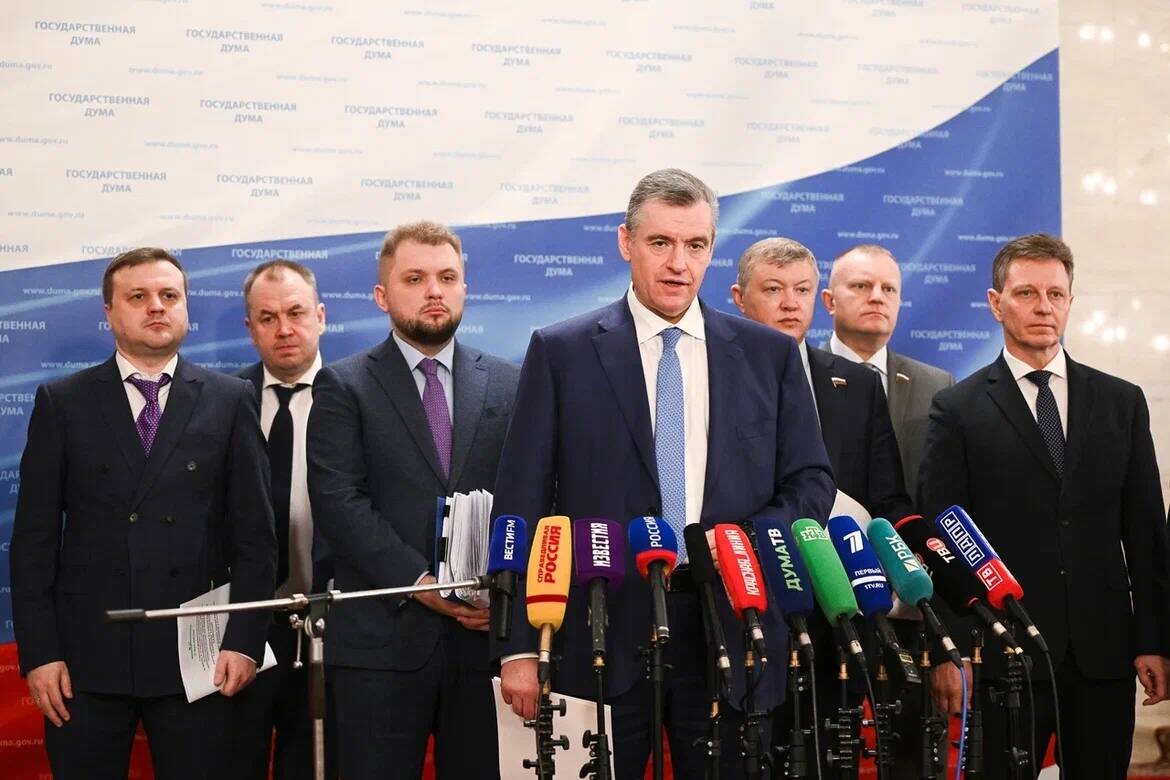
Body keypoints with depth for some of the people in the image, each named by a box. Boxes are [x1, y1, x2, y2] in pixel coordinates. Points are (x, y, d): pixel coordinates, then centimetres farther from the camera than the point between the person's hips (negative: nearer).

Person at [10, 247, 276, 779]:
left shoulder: (230, 401, 5)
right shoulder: (62, 402, 5)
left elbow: (255, 531, 3)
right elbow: (35, 537, 3)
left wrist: (244, 639, -5)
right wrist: (38, 652, -4)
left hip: (196, 656, 0)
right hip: (86, 656, 0)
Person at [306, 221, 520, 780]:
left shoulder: (509, 385, 12)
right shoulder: (343, 387, 4)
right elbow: (338, 502, -6)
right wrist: (420, 582, -14)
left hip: (484, 633, 2)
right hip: (381, 639, -2)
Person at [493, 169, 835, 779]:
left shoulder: (769, 353, 9)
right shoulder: (561, 352, 2)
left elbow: (811, 481, 11)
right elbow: (522, 504, 0)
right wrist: (518, 646, -6)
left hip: (731, 628, 2)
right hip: (602, 632, -2)